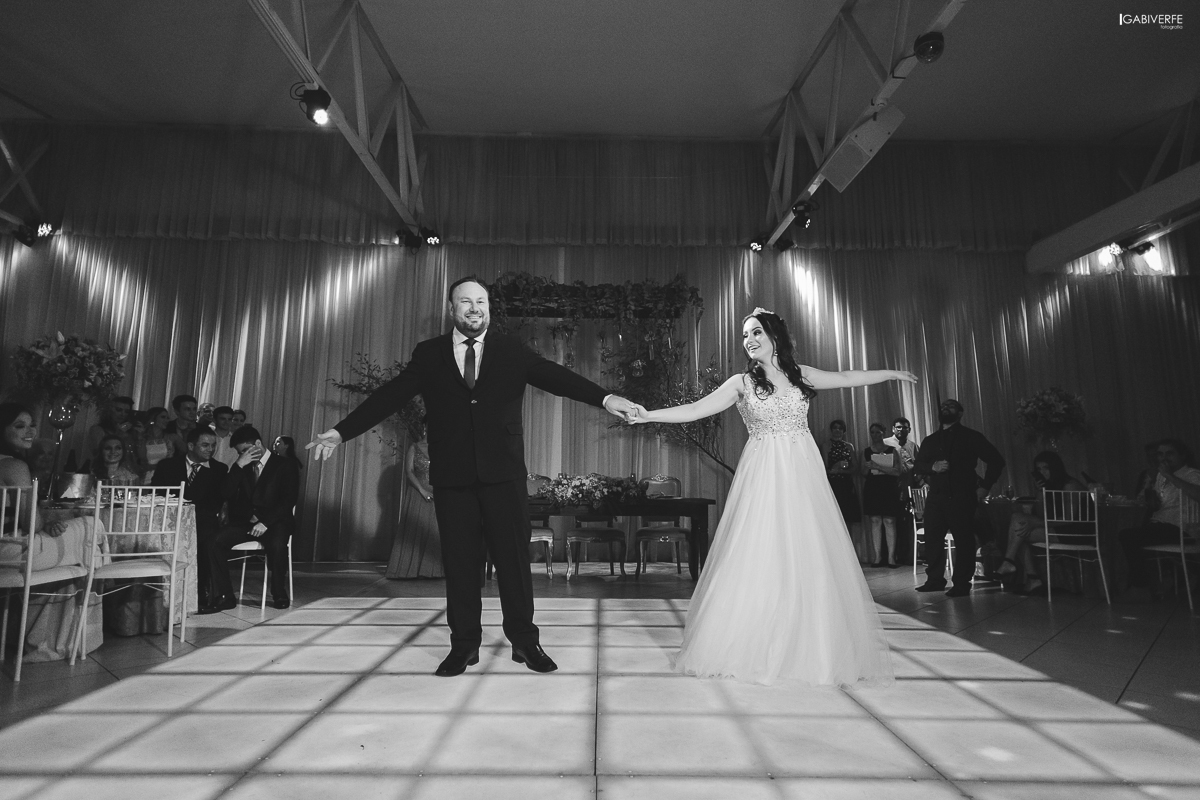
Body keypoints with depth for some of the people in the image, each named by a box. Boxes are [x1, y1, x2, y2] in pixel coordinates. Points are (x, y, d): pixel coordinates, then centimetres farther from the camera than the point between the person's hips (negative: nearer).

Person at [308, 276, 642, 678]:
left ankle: (524, 640, 18)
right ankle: (464, 645, 21)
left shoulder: (513, 351, 6)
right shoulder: (428, 354, 9)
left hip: (503, 472, 0)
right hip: (451, 475, 1)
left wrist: (605, 397, -20)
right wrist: (341, 431, -3)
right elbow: (391, 394, 5)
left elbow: (555, 376, -5)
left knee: (514, 556, 3)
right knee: (460, 561, 7)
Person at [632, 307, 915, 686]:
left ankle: (813, 651, 17)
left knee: (808, 560, 3)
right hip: (763, 477, -2)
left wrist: (891, 373, 28)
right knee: (757, 559, -4)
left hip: (802, 475, 2)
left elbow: (847, 378, 21)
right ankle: (751, 650, 8)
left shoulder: (800, 374, 9)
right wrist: (648, 415, -15)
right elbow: (695, 410, -5)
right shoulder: (741, 383, 3)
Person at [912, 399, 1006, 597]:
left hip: (962, 498, -4)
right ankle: (935, 579, 15)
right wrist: (933, 467, -9)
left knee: (964, 541, -1)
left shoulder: (971, 437, 5)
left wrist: (984, 487, -3)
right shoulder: (929, 440, 16)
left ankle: (962, 584, 8)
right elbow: (917, 466, 12)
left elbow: (996, 461, 3)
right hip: (935, 498, 4)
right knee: (932, 540, 3)